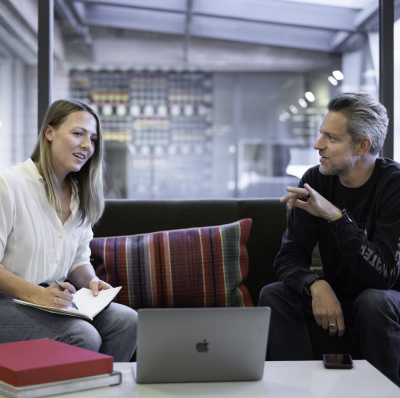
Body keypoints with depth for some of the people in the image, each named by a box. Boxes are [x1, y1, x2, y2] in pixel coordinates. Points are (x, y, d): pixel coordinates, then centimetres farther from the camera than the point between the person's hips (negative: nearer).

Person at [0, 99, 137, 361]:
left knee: (127, 320, -16)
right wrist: (36, 294, -26)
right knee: (84, 336, -28)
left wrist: (91, 281, -7)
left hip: (57, 301, 7)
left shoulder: (80, 196, 12)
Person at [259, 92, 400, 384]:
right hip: (336, 295, 4)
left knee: (375, 300, -35)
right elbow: (289, 257, -10)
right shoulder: (315, 180, -8)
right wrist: (316, 285, -33)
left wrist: (336, 216, -39)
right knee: (273, 296, -18)